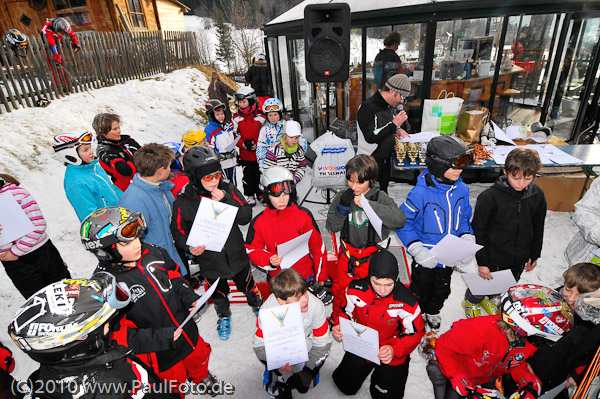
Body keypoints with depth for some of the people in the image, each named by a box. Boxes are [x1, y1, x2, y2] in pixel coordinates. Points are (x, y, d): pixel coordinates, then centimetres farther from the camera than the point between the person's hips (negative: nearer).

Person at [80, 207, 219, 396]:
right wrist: (158, 338, -28)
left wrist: (189, 296, -9)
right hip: (160, 356, -5)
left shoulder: (151, 252, -13)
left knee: (199, 358, 33)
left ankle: (202, 377, 65)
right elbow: (117, 335, -24)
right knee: (175, 385, 22)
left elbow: (173, 275, 5)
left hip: (188, 332, 6)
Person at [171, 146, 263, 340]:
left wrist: (226, 200, -29)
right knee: (218, 294, 24)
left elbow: (246, 217, -16)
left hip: (236, 255, 1)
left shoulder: (228, 190, -14)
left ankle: (258, 305, 56)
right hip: (209, 261, 0)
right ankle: (224, 316, 57)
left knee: (248, 285, 24)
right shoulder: (183, 202, -17)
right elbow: (178, 231, -7)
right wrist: (189, 247, -26)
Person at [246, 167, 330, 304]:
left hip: (306, 275, 0)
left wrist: (321, 274, 4)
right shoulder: (259, 222, -11)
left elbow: (317, 245, -3)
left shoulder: (304, 215, -12)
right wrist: (269, 260, -21)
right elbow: (252, 249, -2)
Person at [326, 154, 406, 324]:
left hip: (370, 255, -2)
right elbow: (332, 226, -5)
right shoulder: (342, 196, -7)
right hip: (347, 252, 2)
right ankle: (337, 317, 46)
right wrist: (343, 207, -22)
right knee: (340, 287, 17)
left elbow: (400, 219, -28)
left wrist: (370, 205, -33)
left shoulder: (379, 197, -13)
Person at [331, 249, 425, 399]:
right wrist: (339, 327, -22)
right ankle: (369, 364, 33)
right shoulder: (355, 289, -20)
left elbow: (415, 333, -13)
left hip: (392, 352, -2)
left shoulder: (407, 302, -27)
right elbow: (347, 312, -2)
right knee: (345, 386, 7)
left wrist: (394, 350, -29)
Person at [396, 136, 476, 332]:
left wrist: (467, 241, -8)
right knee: (421, 289, 20)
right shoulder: (421, 193, -28)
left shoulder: (461, 190, -8)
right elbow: (402, 222, -20)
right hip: (425, 258, -5)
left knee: (442, 290, 28)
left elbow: (464, 218, 7)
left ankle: (433, 312, 58)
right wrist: (417, 250, -27)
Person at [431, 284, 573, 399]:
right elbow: (444, 348, -32)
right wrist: (465, 387, -31)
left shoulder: (531, 342, -19)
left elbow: (517, 363, 3)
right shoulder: (482, 330, -41)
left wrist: (530, 384, -18)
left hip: (490, 377, 6)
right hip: (459, 372, -6)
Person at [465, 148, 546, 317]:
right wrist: (482, 262, -15)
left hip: (520, 259, 5)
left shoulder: (538, 196, -8)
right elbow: (478, 231, -17)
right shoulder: (490, 196, -23)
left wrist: (534, 254, 12)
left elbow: (538, 229, 7)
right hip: (493, 257, -5)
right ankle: (470, 302, 48)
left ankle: (489, 299, 56)